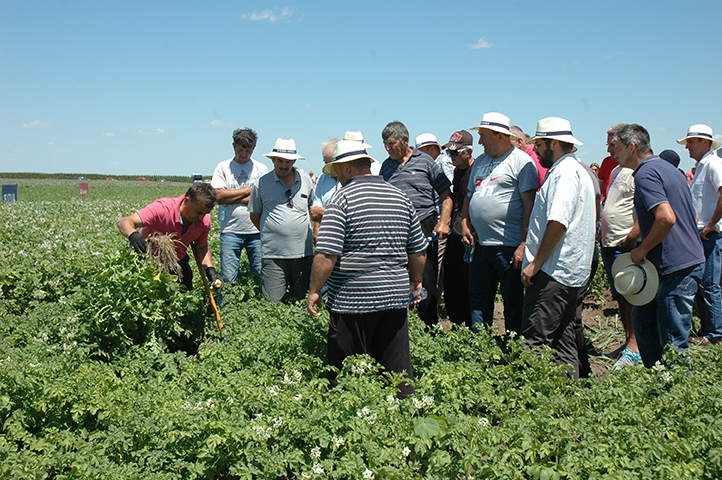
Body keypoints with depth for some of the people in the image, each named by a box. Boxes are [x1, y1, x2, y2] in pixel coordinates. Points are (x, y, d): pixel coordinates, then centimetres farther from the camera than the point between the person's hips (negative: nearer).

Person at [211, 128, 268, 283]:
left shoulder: (261, 169, 7)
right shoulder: (223, 167, 7)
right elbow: (218, 196, -7)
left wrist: (229, 198, -6)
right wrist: (248, 190, -5)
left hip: (256, 231, 0)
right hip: (230, 230, 0)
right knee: (228, 278, 0)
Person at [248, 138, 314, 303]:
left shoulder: (306, 180, 8)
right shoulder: (262, 183, 1)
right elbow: (254, 215, 11)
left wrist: (315, 233, 15)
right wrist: (270, 233, 8)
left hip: (303, 252, 3)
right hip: (273, 253, -2)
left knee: (300, 299, 12)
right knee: (272, 303, -4)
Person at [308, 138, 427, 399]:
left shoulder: (343, 199, -9)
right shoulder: (401, 197, 10)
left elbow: (327, 255, -16)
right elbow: (419, 251, 15)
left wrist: (314, 291, -5)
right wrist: (415, 282, 29)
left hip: (352, 300, -5)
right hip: (395, 297, 6)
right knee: (398, 370, 11)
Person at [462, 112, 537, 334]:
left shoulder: (522, 162, -7)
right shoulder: (480, 161, 16)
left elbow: (530, 205, -13)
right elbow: (469, 196, 25)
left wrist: (523, 245, -18)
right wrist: (465, 223, 8)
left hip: (509, 247, -7)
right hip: (480, 245, 7)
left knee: (513, 302, 3)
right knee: (478, 300, 12)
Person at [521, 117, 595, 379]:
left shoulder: (565, 172, -13)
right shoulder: (574, 169, 21)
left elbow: (558, 224, -23)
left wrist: (536, 262, -17)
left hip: (553, 271, -11)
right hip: (570, 273, 11)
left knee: (535, 340, -10)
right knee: (563, 340, 14)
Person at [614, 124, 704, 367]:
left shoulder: (645, 174, -16)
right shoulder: (665, 167, 16)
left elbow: (667, 218, -29)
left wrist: (642, 250, -16)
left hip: (676, 268, -11)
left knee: (674, 341, -2)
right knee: (642, 316, 20)